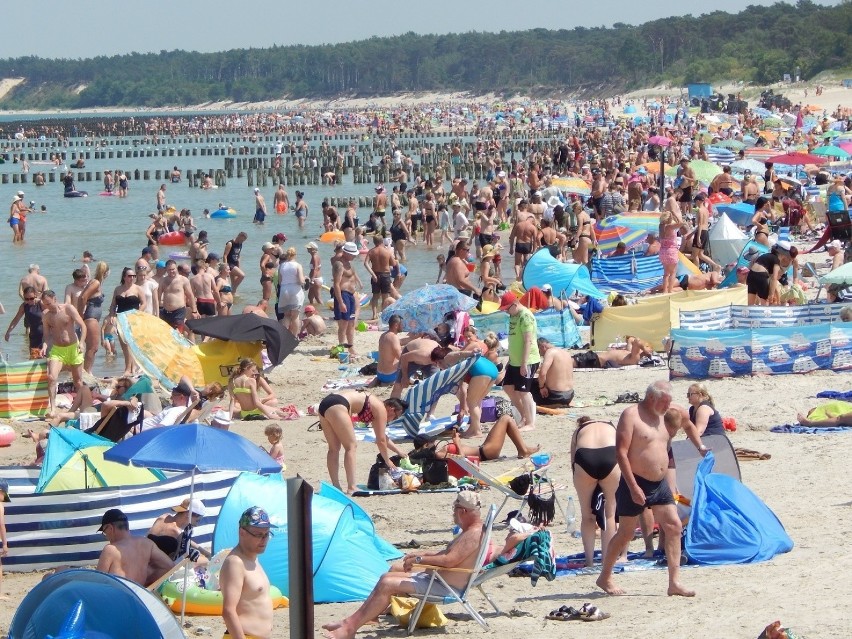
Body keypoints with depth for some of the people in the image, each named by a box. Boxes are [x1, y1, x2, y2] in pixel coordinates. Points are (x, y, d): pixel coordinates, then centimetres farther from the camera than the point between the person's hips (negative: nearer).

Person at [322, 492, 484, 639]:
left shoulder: (475, 533, -20)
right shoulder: (469, 531, 15)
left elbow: (450, 560, -30)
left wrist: (419, 559, -21)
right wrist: (423, 554, 16)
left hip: (445, 587, -11)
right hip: (434, 577, 11)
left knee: (387, 584, -17)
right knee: (387, 577, 13)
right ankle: (351, 620, 8)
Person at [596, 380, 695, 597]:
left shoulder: (658, 416, 13)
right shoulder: (631, 415, -13)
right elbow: (621, 453, -19)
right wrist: (633, 487, -23)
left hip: (659, 484, 8)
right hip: (636, 483, -7)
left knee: (674, 527, -4)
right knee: (625, 533, 2)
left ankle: (675, 582, -4)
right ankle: (605, 578, 18)